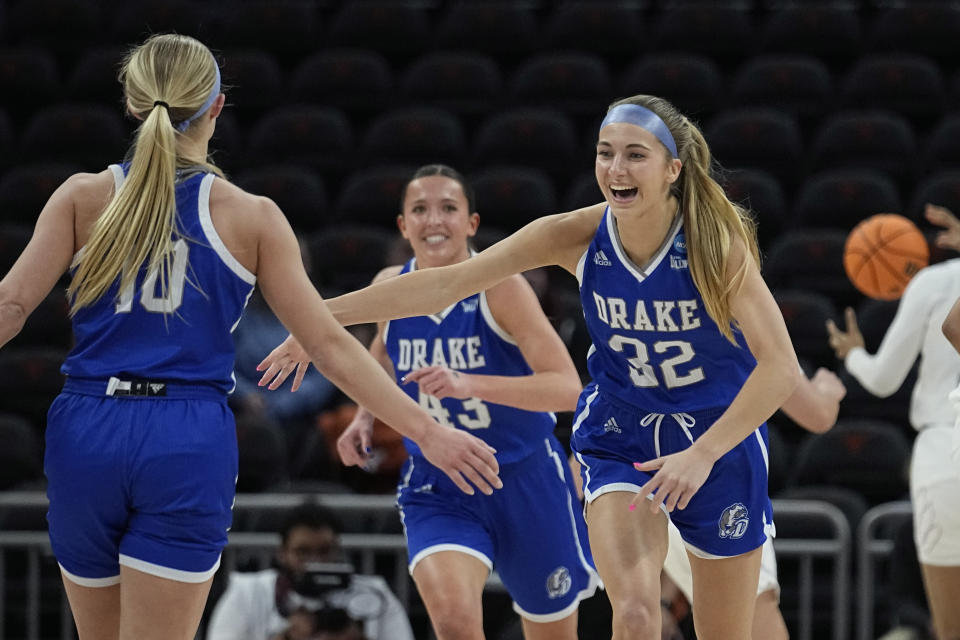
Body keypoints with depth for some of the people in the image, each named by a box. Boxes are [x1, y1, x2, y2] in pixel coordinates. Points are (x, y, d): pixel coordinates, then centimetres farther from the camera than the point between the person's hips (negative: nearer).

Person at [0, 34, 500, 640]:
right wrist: (427, 432, 4)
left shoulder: (84, 197, 4)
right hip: (190, 443, -2)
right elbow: (331, 346, 1)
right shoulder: (251, 218, 2)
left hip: (85, 435, 2)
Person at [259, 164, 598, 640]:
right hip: (436, 488, 2)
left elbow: (568, 388, -29)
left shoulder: (499, 287, -19)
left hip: (523, 480, -2)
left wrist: (468, 384, -40)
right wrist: (365, 415, 3)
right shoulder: (390, 286, -5)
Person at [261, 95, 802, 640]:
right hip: (620, 438, 1)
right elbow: (446, 283, -14)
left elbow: (781, 366, -29)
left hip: (721, 438, -1)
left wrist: (702, 455, -39)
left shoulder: (718, 243, -23)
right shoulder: (577, 237, -16)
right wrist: (322, 316, -19)